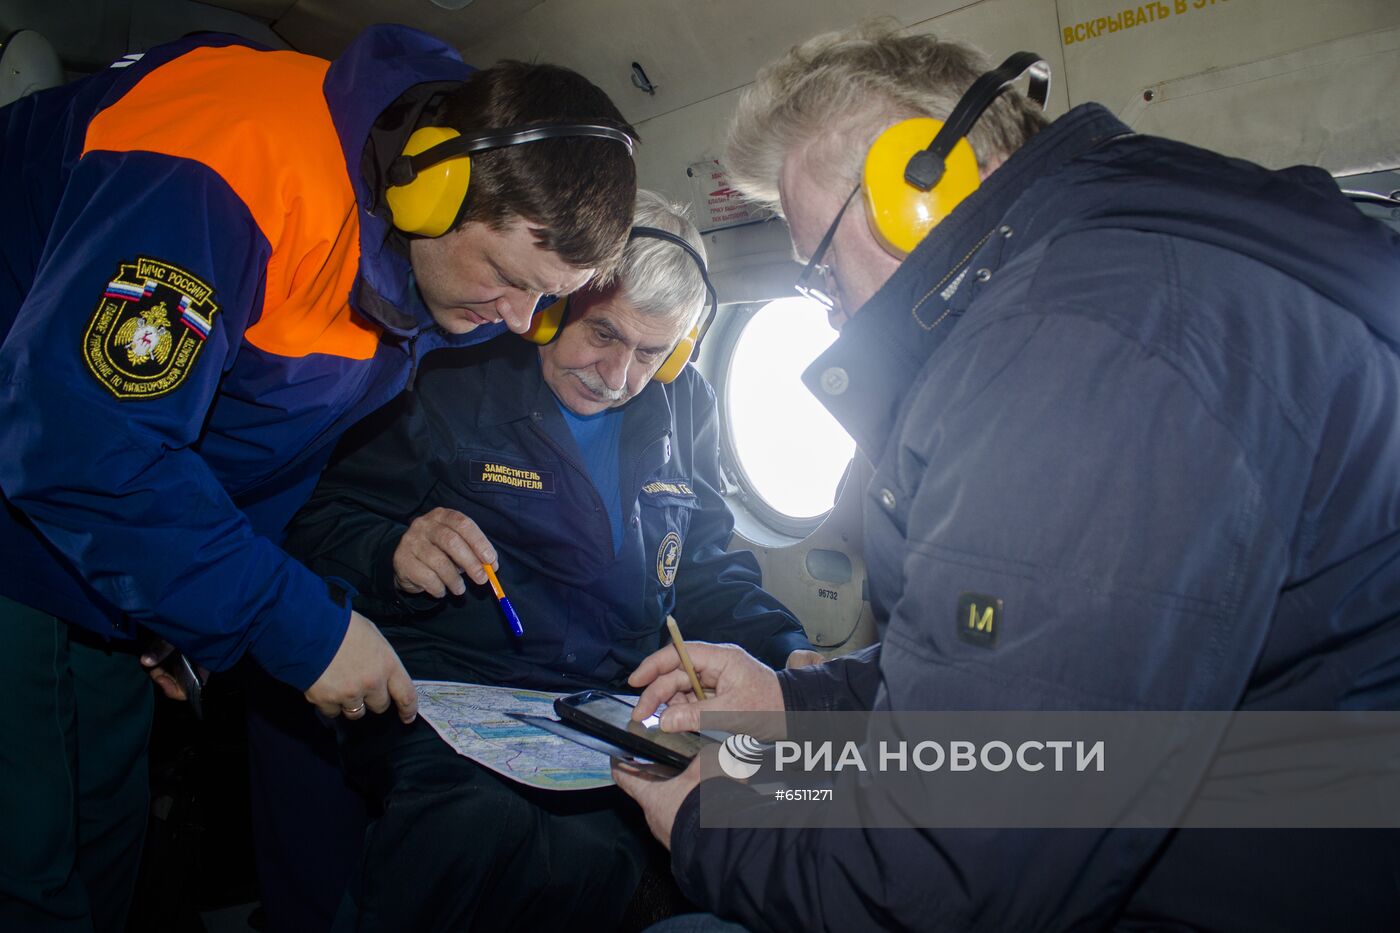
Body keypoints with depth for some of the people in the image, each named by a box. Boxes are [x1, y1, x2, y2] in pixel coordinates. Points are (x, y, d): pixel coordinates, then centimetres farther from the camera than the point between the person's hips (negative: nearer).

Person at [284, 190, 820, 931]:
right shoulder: (450, 376, 0)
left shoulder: (682, 407, 13)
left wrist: (790, 656, 1)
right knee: (474, 836, -37)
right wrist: (391, 554, -20)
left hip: (620, 708, 5)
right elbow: (320, 523, 2)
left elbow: (708, 567, 18)